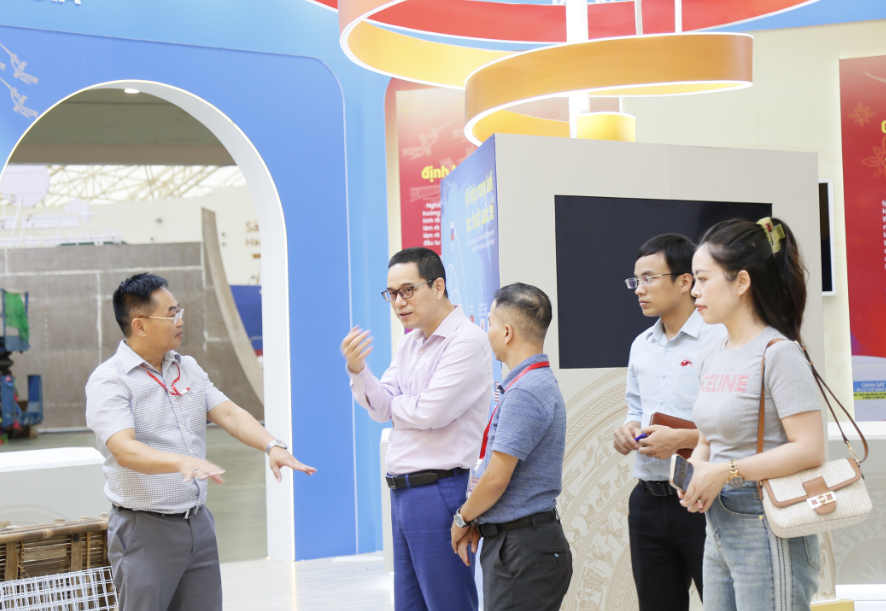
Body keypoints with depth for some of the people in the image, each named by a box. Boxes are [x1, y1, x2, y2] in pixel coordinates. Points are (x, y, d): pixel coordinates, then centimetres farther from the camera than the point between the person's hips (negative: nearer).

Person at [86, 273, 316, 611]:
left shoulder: (188, 368, 11)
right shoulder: (109, 380, -11)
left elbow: (228, 414, 3)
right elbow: (124, 450, -24)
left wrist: (272, 445, -16)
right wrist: (183, 462, -41)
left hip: (198, 523, 6)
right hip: (145, 529, -6)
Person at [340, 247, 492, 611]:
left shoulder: (467, 341, -14)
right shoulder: (409, 343, 14)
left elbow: (429, 413, -19)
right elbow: (382, 410, 8)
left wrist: (395, 403, 1)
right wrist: (357, 370, -10)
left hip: (438, 492, -9)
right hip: (403, 494, 9)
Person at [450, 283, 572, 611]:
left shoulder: (525, 393, -19)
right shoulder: (540, 383, 15)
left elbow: (496, 480, -19)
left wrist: (463, 518, -2)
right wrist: (478, 523, 14)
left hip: (523, 548, -10)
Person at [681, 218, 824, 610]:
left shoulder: (779, 353, -13)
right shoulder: (711, 357, 11)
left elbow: (810, 449, -19)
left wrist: (726, 472, -18)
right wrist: (693, 473, -2)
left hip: (767, 533, -8)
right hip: (718, 526, 8)